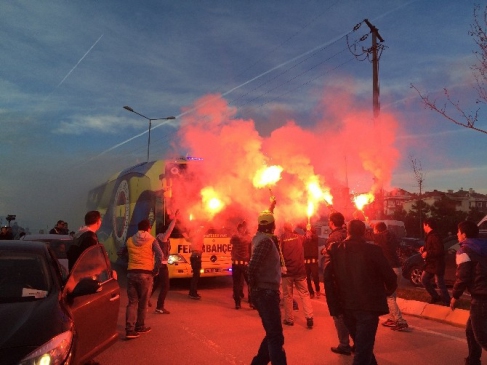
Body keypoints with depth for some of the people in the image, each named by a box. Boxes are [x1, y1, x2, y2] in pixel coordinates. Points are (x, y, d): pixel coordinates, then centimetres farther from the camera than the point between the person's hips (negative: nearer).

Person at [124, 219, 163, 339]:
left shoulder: (130, 240, 10)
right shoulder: (152, 240, -1)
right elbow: (159, 255, -12)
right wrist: (155, 270, -2)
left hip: (131, 273, 3)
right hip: (146, 274, -3)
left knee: (132, 302, 7)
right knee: (143, 303, 11)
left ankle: (129, 329, -2)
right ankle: (140, 327, 23)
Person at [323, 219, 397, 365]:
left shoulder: (334, 250, -1)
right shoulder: (372, 250, -9)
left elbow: (328, 278, -9)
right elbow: (390, 277, -7)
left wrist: (334, 306, -2)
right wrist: (388, 291, 16)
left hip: (346, 306, 4)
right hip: (368, 306, -4)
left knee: (362, 346, 25)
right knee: (363, 349, 3)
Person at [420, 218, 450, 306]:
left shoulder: (435, 236, -22)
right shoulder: (429, 236, 10)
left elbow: (440, 251, -30)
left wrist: (427, 253, -22)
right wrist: (424, 248, 7)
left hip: (437, 265, -10)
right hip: (430, 264, 10)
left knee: (440, 284, -1)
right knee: (424, 280, 16)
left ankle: (447, 301, 15)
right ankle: (435, 297, 29)